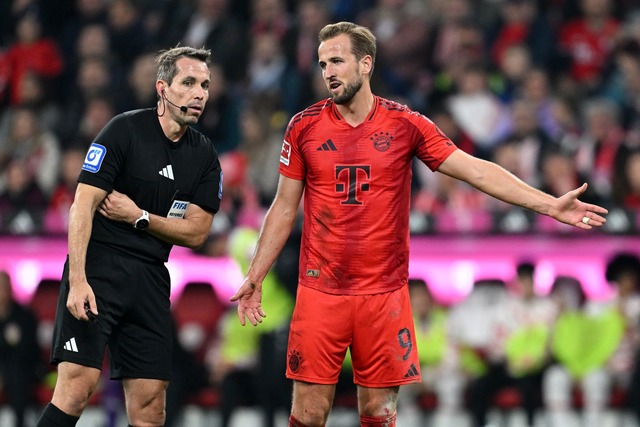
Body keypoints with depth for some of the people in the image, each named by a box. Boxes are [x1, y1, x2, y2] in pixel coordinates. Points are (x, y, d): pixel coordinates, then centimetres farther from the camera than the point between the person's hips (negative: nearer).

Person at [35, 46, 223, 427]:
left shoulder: (205, 156, 9)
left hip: (150, 279, 5)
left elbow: (196, 232, 8)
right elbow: (83, 206, -11)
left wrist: (139, 217, -8)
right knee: (78, 386, -17)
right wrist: (77, 281, -20)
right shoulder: (125, 131, -6)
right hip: (98, 266, -5)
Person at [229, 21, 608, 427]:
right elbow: (284, 208, 9)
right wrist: (255, 277, 7)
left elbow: (476, 170, -3)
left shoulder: (406, 124, -1)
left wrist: (551, 204, -9)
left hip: (385, 293, 0)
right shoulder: (304, 127, 2)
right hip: (320, 292, 0)